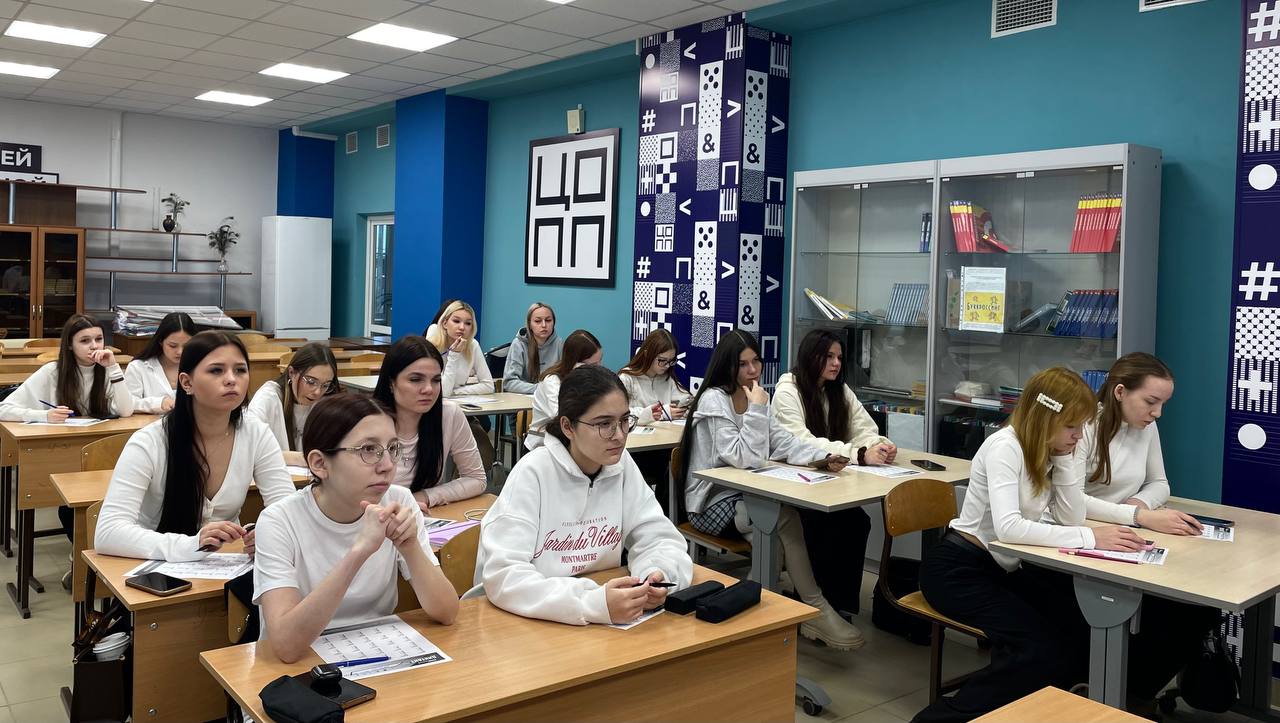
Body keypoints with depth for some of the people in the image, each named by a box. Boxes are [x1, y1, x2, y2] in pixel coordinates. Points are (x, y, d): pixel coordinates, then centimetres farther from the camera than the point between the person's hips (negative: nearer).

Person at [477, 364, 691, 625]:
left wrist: (658, 577, -19)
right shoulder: (533, 473, -16)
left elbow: (661, 538, 3)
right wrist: (593, 604, -34)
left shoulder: (622, 465, -1)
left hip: (601, 622, 3)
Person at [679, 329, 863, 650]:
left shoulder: (752, 398, 10)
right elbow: (743, 458, -23)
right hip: (714, 502, -8)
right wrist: (757, 408, -23)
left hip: (744, 494, 8)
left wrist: (823, 458, -16)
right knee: (786, 516, -28)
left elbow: (784, 442, 1)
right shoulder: (713, 400, -15)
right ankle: (817, 611, -20)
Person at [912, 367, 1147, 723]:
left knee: (1081, 628, -10)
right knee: (1041, 647, -23)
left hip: (1006, 566, 8)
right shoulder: (1005, 447, -21)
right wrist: (1092, 538, -35)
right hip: (959, 568, -8)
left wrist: (1063, 458, -10)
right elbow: (1008, 527, -34)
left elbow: (1071, 519, -3)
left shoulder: (1047, 450, 4)